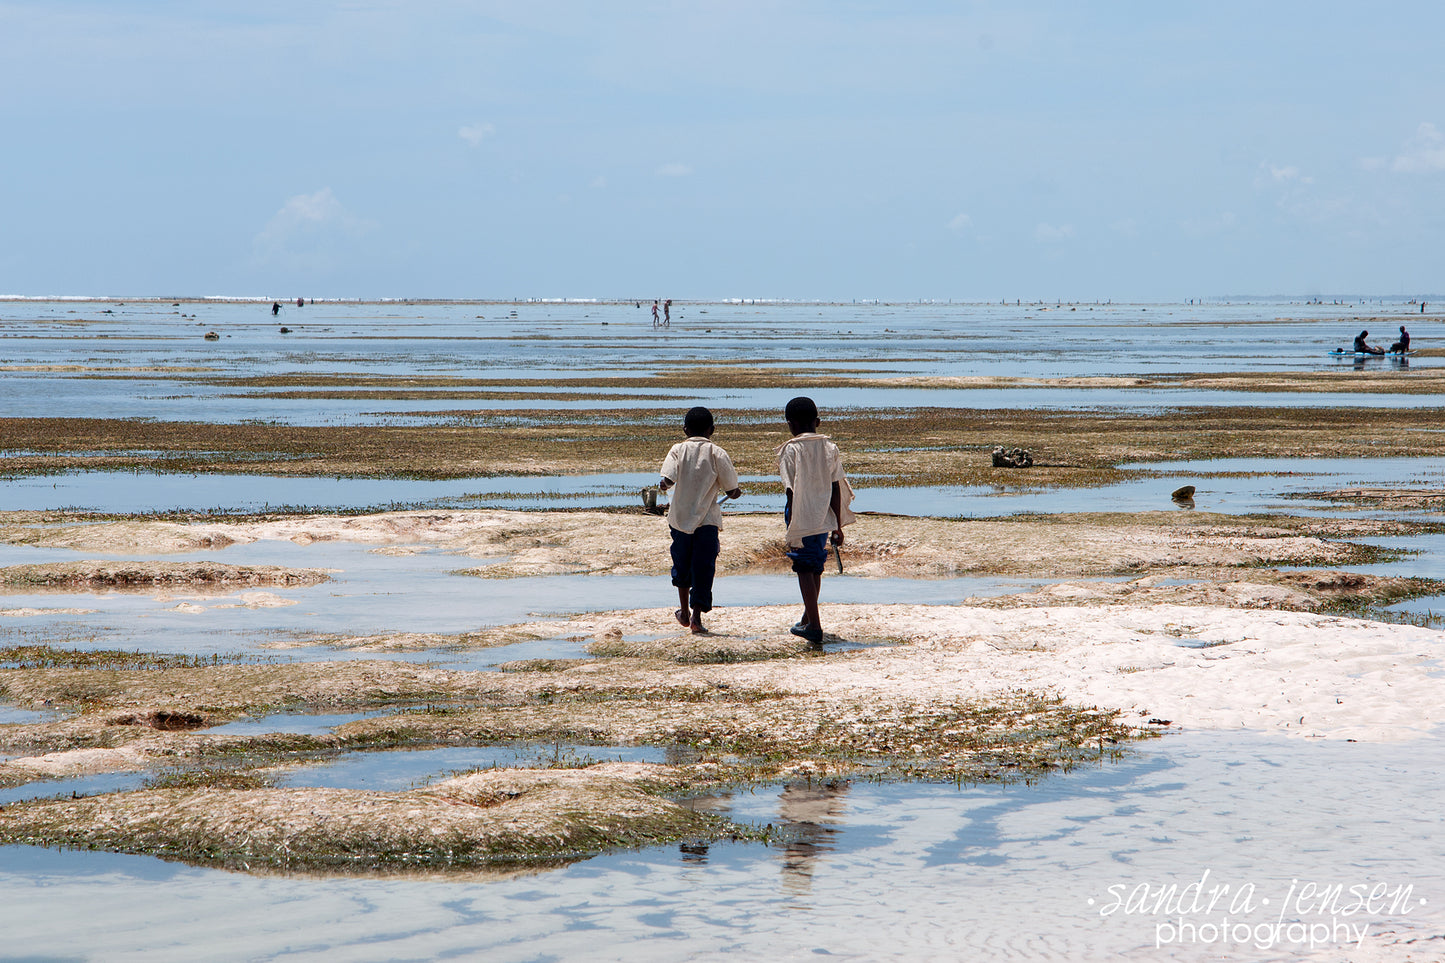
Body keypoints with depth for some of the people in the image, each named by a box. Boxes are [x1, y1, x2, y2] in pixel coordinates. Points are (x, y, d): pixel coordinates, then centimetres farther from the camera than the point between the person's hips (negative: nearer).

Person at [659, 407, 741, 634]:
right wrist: (734, 493, 20)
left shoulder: (678, 450, -3)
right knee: (704, 566, 1)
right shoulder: (717, 454, -5)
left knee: (681, 564, 18)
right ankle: (697, 614, -8)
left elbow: (668, 478, -18)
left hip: (680, 517, 2)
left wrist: (665, 485, 5)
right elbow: (731, 488, -2)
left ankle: (684, 611, 29)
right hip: (707, 519, -2)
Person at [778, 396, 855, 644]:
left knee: (804, 569, 1)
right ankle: (808, 619, 35)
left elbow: (792, 492, -13)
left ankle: (814, 626, -6)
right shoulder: (829, 447, 3)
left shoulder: (791, 450, -10)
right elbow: (836, 488, 4)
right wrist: (838, 526, 11)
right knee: (815, 567, 19)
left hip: (801, 518, -5)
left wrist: (792, 531, -10)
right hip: (824, 517, 5)